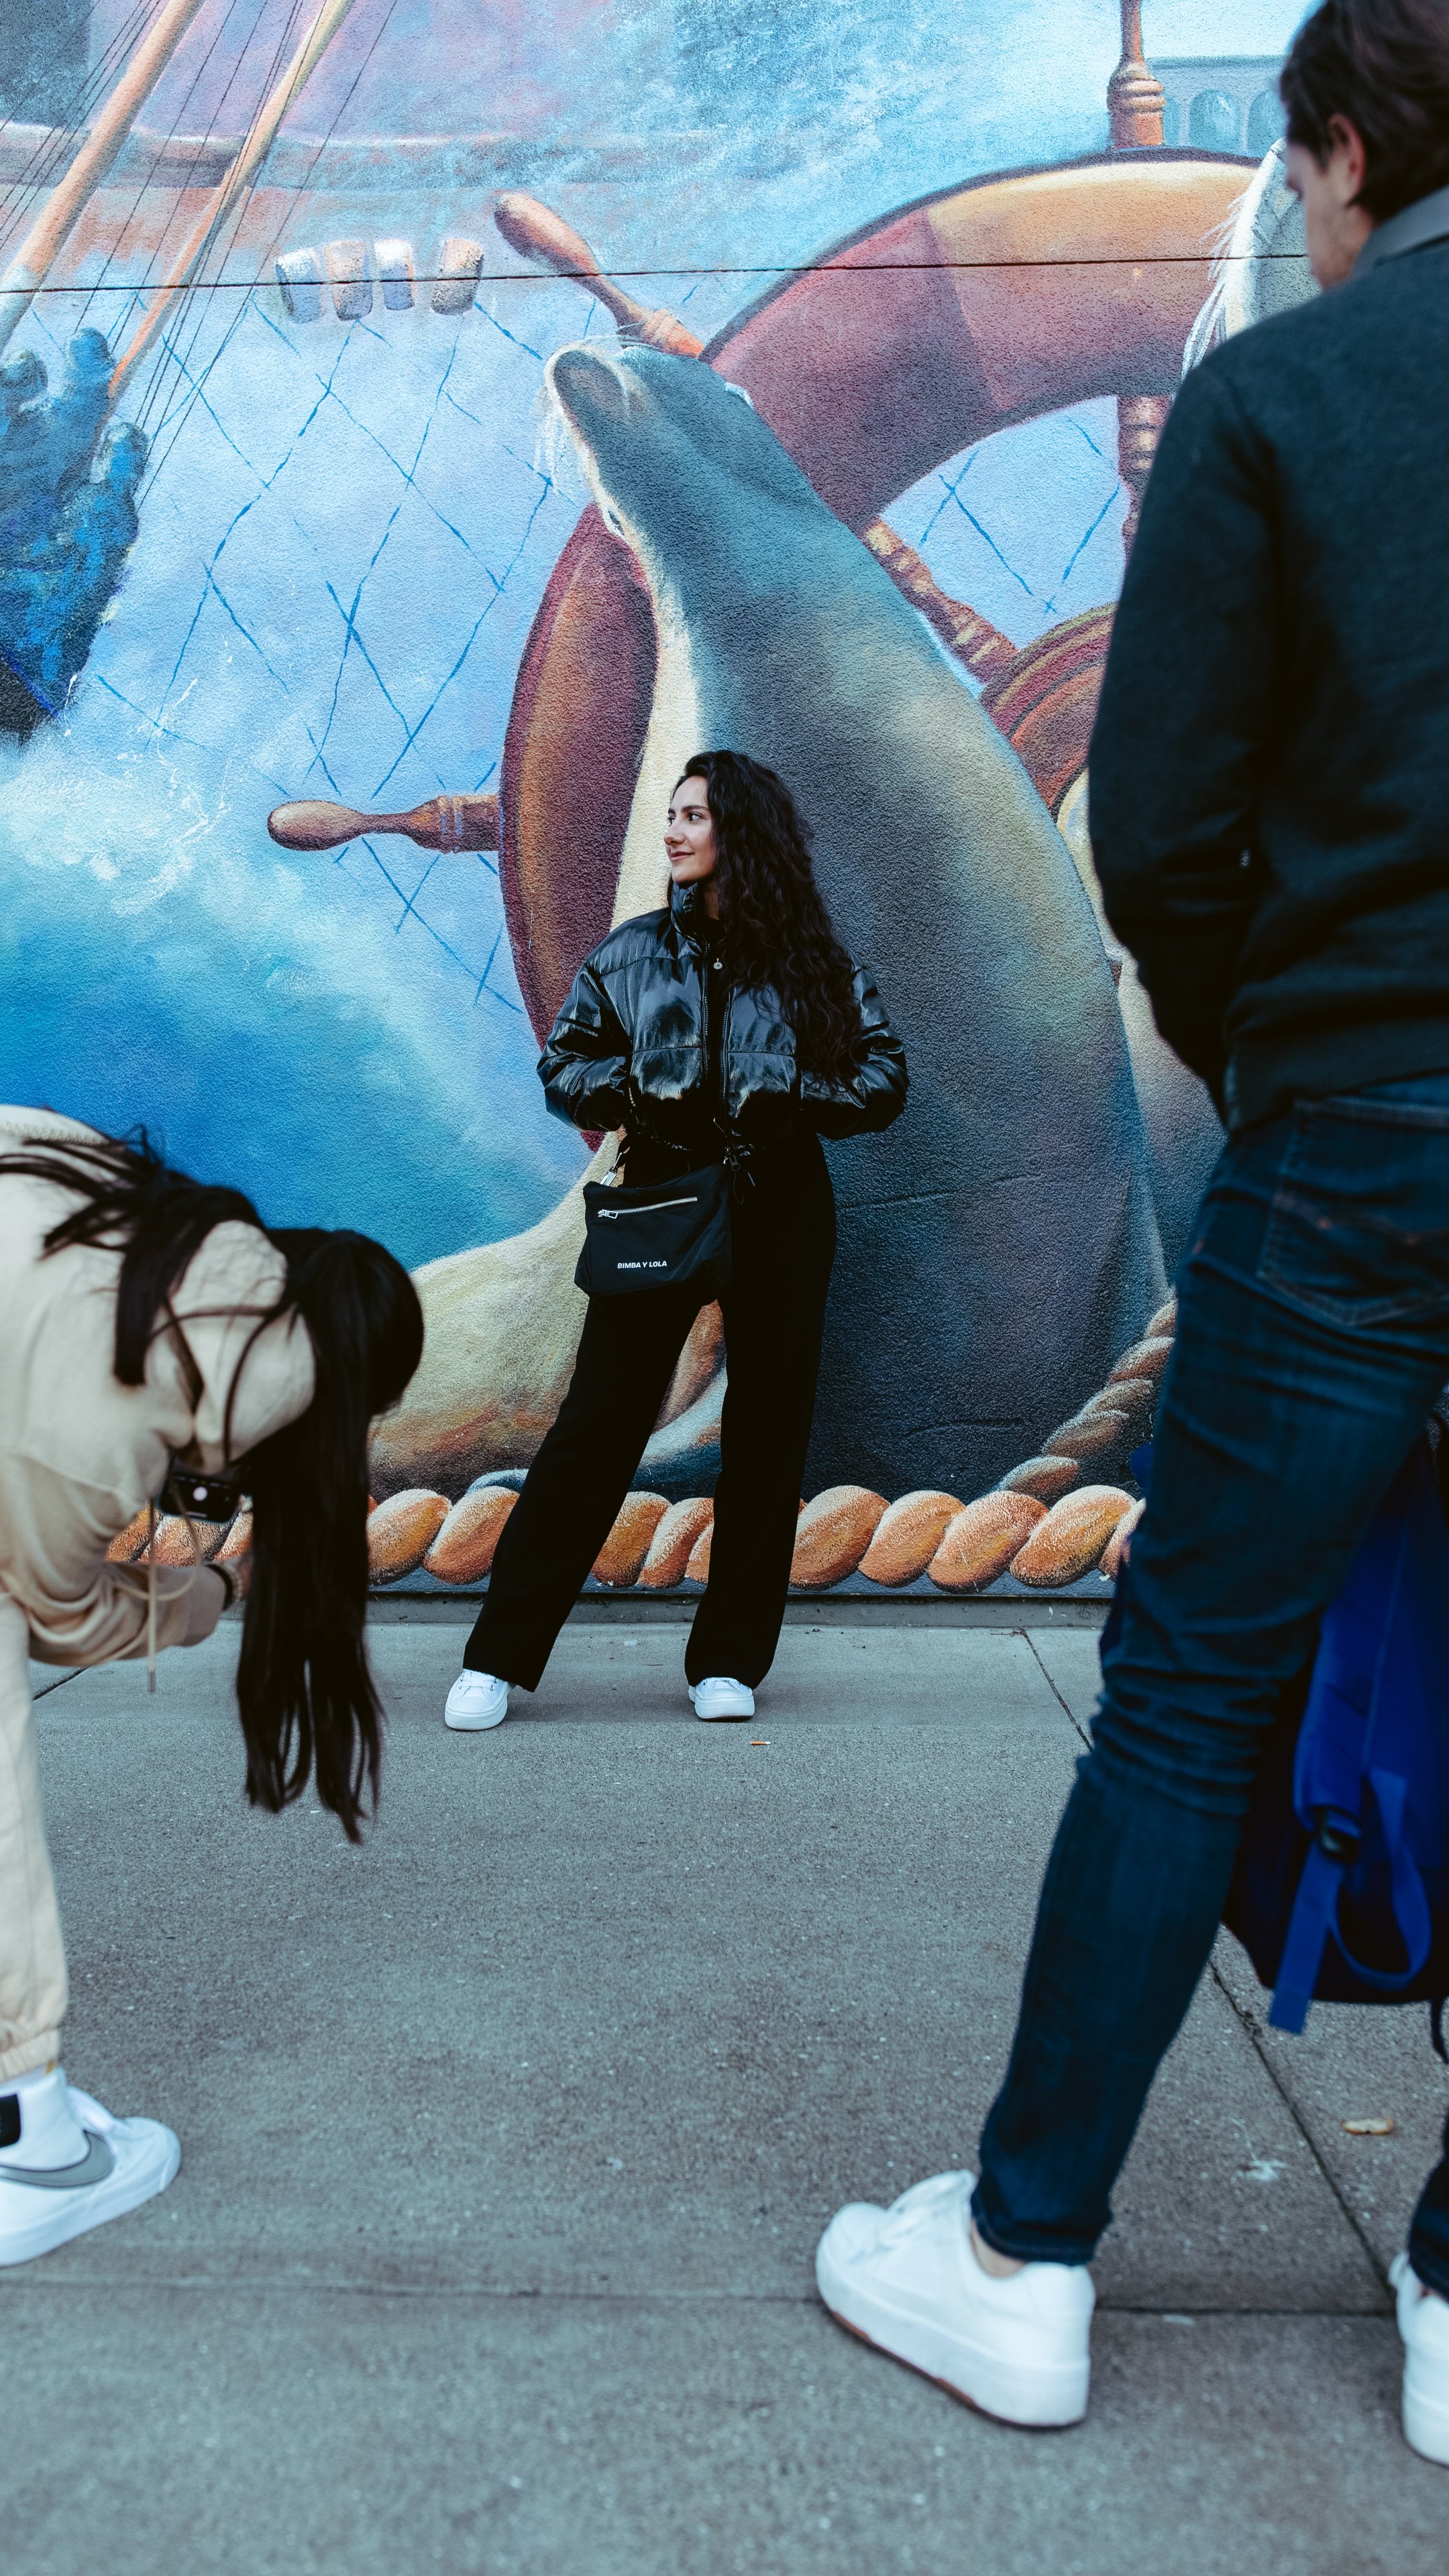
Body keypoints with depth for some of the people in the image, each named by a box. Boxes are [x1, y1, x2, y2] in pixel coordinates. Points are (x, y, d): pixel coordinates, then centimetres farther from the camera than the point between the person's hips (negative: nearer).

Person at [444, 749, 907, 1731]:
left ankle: (729, 1658, 16)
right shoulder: (634, 950, 7)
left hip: (781, 1211, 1)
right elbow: (562, 1064, 9)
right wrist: (630, 1092, -11)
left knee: (768, 1428, 4)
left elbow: (885, 1077, 2)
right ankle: (500, 1656, 0)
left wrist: (792, 1099, -14)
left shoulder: (810, 963, 3)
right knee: (600, 1419, -5)